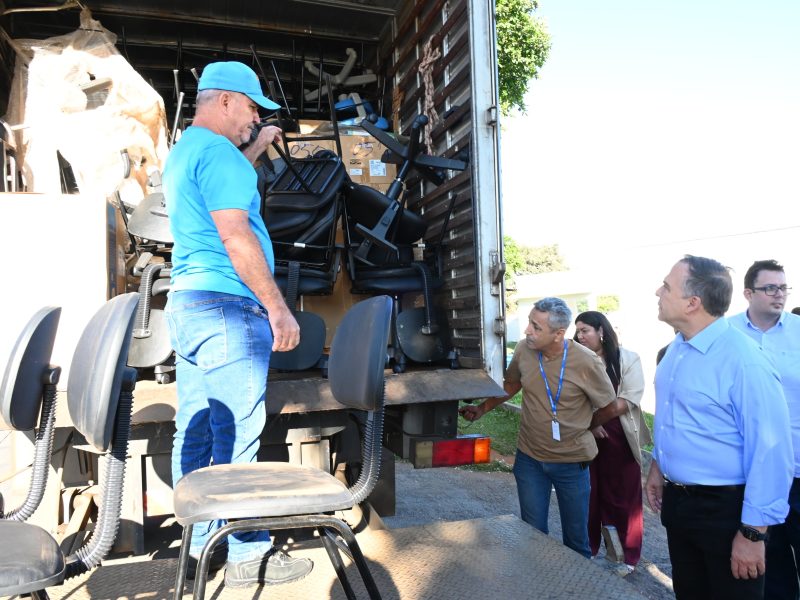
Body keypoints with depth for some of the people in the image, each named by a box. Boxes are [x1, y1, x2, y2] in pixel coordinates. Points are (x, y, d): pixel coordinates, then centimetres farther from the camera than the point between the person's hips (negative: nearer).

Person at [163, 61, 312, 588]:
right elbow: (235, 236, -19)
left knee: (195, 434, 13)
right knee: (235, 437, -4)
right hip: (226, 307, -11)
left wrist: (257, 148, 42)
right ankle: (248, 556, 8)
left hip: (186, 304, 11)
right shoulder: (217, 151, -11)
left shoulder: (182, 153, 22)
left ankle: (199, 543, 25)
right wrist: (278, 307, -18)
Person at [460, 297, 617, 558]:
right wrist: (481, 408, 3)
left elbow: (606, 409, -4)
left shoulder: (586, 362, -20)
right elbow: (511, 385, 10)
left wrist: (577, 430, 5)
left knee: (576, 539, 14)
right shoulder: (524, 350, -10)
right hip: (529, 458, 3)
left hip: (571, 461, -2)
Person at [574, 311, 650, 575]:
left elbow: (631, 398, -11)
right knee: (588, 496, 10)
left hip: (619, 438, -2)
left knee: (622, 497, 6)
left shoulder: (627, 359, -4)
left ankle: (627, 556, 20)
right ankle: (588, 551, 26)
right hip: (585, 438, 3)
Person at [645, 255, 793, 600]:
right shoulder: (676, 348, 1)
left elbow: (770, 452, -22)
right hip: (677, 500, 7)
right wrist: (658, 466, 18)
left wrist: (753, 533, -19)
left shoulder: (744, 362, -24)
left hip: (724, 509, -7)